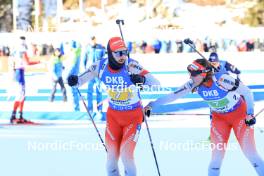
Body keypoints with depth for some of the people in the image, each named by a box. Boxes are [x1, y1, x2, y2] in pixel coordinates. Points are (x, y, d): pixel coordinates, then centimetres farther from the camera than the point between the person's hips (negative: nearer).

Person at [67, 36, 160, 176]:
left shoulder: (131, 66, -25)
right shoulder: (101, 66, -13)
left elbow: (155, 84, -32)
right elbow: (82, 79, -1)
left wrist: (142, 80, -54)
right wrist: (74, 81, -26)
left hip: (133, 116, -3)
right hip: (113, 115, 3)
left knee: (126, 154, -11)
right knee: (112, 156, 5)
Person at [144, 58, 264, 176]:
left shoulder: (221, 80, -31)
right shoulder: (193, 85, -16)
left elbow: (246, 92, -22)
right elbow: (173, 95, -10)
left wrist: (250, 114, -21)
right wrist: (151, 105, -12)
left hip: (240, 114, -4)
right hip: (219, 118, 4)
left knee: (249, 151, -9)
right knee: (217, 153, -6)